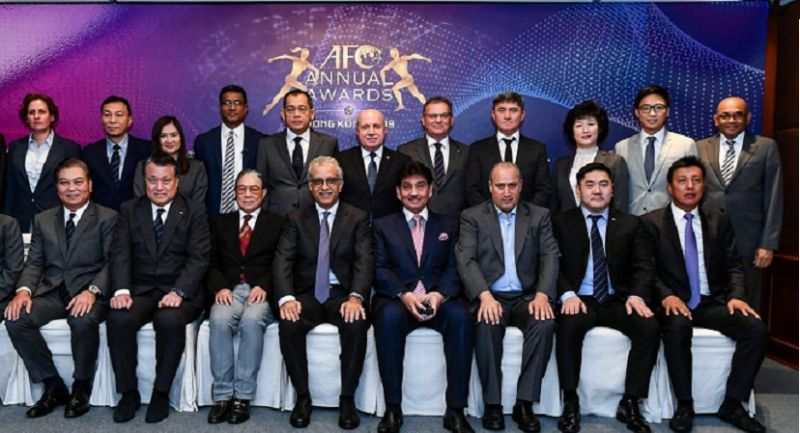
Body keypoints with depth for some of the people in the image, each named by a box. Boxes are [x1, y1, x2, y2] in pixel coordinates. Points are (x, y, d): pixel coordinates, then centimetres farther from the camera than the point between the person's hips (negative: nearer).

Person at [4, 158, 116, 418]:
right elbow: (35, 262, 12)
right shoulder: (43, 220, 18)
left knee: (83, 320, -35)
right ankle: (53, 386, -5)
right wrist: (24, 290, -9)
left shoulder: (108, 217, 4)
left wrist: (92, 291, -23)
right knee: (15, 319, -22)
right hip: (51, 291, 5)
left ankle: (81, 388, -9)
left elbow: (113, 262, -6)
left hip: (88, 291, -4)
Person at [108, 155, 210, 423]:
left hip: (179, 290, -2)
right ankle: (128, 392, -8)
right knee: (118, 319, -28)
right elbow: (120, 254, 1)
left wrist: (179, 292, -21)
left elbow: (198, 257, -6)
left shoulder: (194, 210, 4)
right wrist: (121, 290, -17)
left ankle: (161, 393, -12)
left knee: (170, 320, -33)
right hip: (140, 290, 2)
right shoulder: (129, 210, 12)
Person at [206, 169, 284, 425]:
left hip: (261, 292, -2)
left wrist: (264, 287, -14)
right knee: (219, 321, -31)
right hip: (228, 290, 2)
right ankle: (222, 396, -21)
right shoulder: (220, 222, 22)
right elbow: (212, 262, 11)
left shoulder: (277, 223, 15)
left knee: (251, 320, -34)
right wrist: (219, 287, -9)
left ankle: (243, 397, -24)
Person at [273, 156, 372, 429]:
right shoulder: (296, 219, 10)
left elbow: (364, 262, -7)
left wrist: (355, 297, -26)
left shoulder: (358, 218, 6)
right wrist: (286, 298, -23)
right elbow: (283, 261, -3)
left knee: (356, 324, -32)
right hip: (307, 294, 1)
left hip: (342, 294, -1)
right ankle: (302, 396, -10)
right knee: (288, 324, -29)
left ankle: (347, 398, -13)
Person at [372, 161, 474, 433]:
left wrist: (440, 294, -17)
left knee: (461, 316, -32)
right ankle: (393, 409, -23)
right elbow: (380, 269, 2)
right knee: (389, 316, -35)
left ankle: (455, 410, -23)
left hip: (440, 300, 1)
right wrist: (404, 295, -17)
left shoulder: (449, 225, 19)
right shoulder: (382, 226, 17)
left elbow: (454, 267, 5)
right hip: (397, 299, 0)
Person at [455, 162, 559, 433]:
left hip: (527, 297, 2)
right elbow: (466, 260, -7)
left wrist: (542, 295, -18)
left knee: (545, 323, -29)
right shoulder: (472, 217, 5)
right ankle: (492, 403, -16)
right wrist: (485, 296, -24)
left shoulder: (539, 216, 11)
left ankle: (525, 403, -17)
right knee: (486, 325, -33)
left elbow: (550, 257, 1)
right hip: (490, 297, -1)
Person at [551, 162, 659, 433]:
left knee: (650, 328, -26)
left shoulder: (630, 224, 14)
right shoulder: (561, 222, 8)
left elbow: (643, 266, 5)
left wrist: (637, 294, -16)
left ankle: (630, 403, -11)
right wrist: (568, 294, -20)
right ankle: (571, 403, -19)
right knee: (569, 325, -34)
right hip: (580, 299, -2)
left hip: (618, 300, 2)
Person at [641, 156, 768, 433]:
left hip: (713, 303, 4)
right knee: (677, 326, -36)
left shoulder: (719, 221, 14)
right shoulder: (652, 222, 3)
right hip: (675, 304, -4)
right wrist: (666, 296, -21)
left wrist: (736, 295, -9)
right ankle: (684, 405, -18)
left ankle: (732, 404, -6)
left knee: (756, 328, -22)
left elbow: (733, 265, 10)